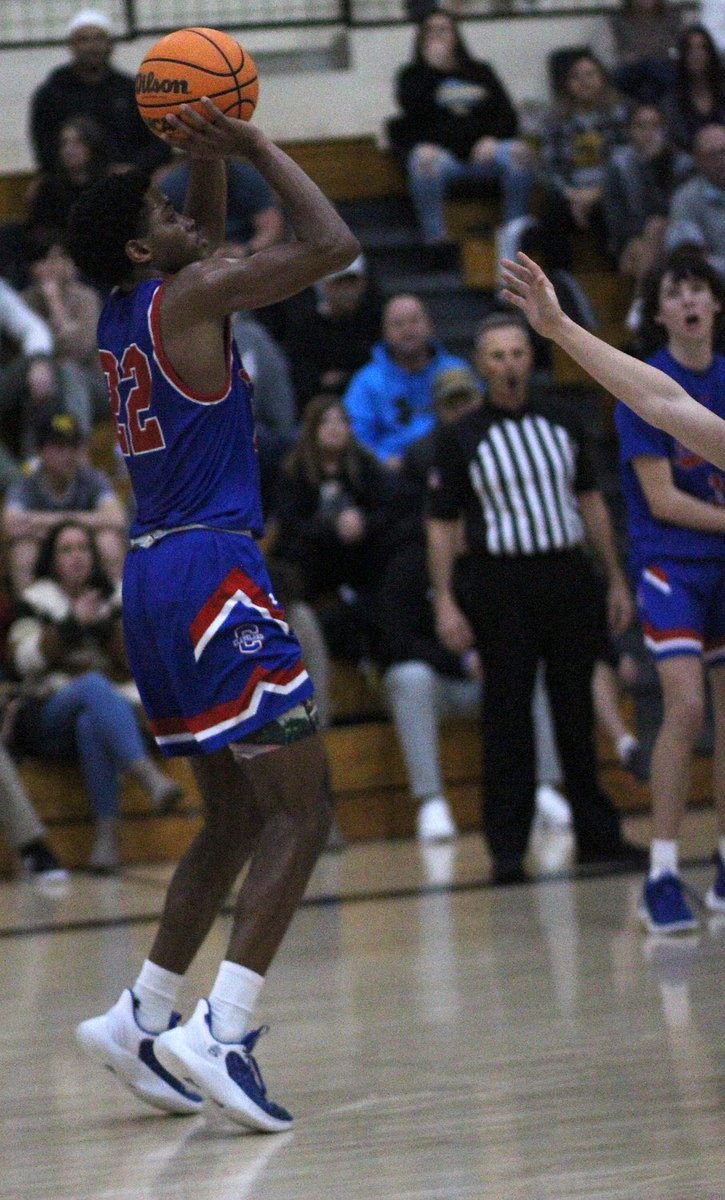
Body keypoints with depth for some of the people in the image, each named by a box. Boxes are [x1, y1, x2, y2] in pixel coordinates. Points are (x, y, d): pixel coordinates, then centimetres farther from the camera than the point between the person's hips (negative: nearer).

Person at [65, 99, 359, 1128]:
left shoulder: (123, 313, 15)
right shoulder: (189, 296, -9)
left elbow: (209, 233, 34)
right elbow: (334, 245, -11)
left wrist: (212, 152, 19)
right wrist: (255, 146, -3)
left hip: (153, 579, 9)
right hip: (210, 570, -9)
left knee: (238, 815, 17)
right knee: (300, 807, -11)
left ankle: (142, 1021, 18)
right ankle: (219, 1032, -23)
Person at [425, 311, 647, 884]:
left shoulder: (562, 422, 8)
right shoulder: (461, 437, -1)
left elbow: (591, 501, 14)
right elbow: (441, 524, -1)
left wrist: (616, 580, 11)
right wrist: (445, 603, -8)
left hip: (568, 575, 3)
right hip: (500, 583, -3)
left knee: (577, 708, 9)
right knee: (508, 715, -2)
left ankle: (597, 833, 17)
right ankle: (508, 846, 3)